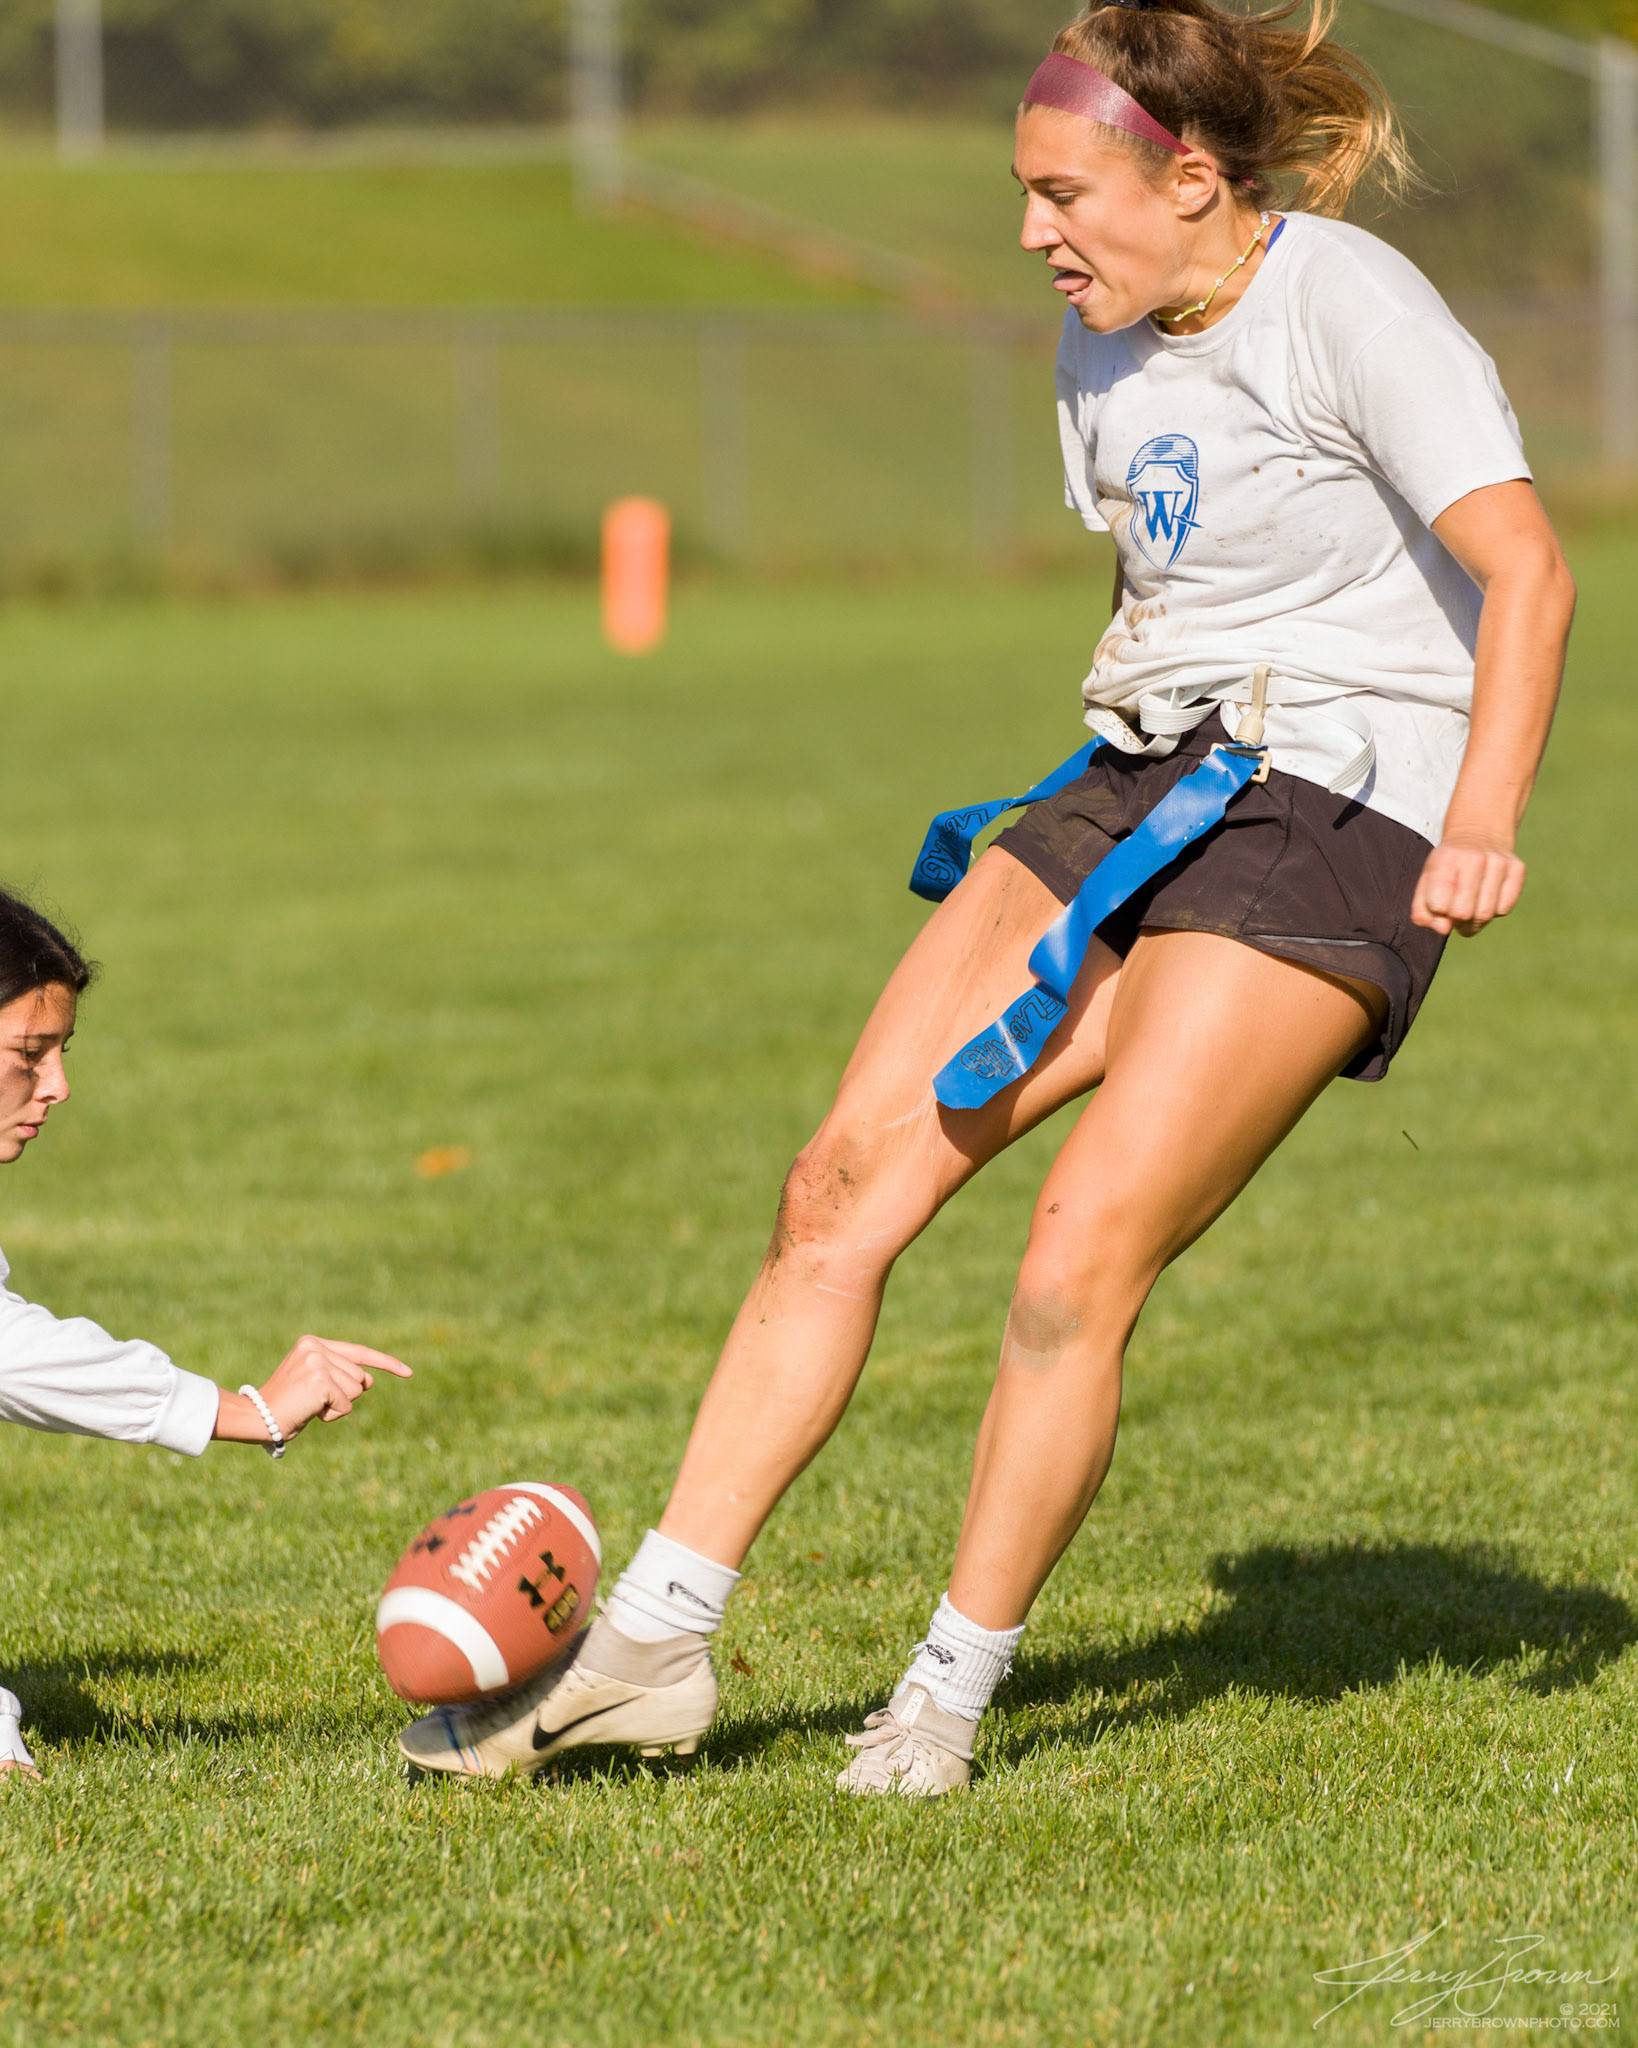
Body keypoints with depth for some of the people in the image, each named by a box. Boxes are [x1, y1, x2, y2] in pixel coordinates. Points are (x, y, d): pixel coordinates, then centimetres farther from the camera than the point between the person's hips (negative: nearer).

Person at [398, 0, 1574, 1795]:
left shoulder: (1346, 308, -13)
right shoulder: (1107, 348, 12)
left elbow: (1527, 571, -19)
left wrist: (1483, 824, -30)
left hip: (1338, 821, -8)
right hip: (1143, 790, 8)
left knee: (1084, 1248, -18)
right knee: (847, 1177, -3)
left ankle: (953, 1685, -2)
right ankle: (653, 1640, 0)